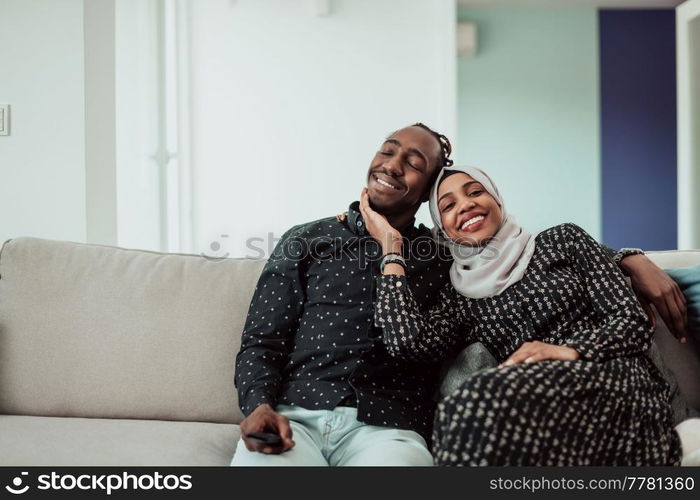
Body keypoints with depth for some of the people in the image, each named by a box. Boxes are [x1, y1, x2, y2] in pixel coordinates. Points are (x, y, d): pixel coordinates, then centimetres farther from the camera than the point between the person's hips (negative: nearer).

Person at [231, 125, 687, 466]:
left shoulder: (446, 254, 17)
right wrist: (259, 405, -10)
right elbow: (261, 343, 11)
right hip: (294, 417, 0)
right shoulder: (306, 241, 16)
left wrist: (629, 260, 3)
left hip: (386, 429, 0)